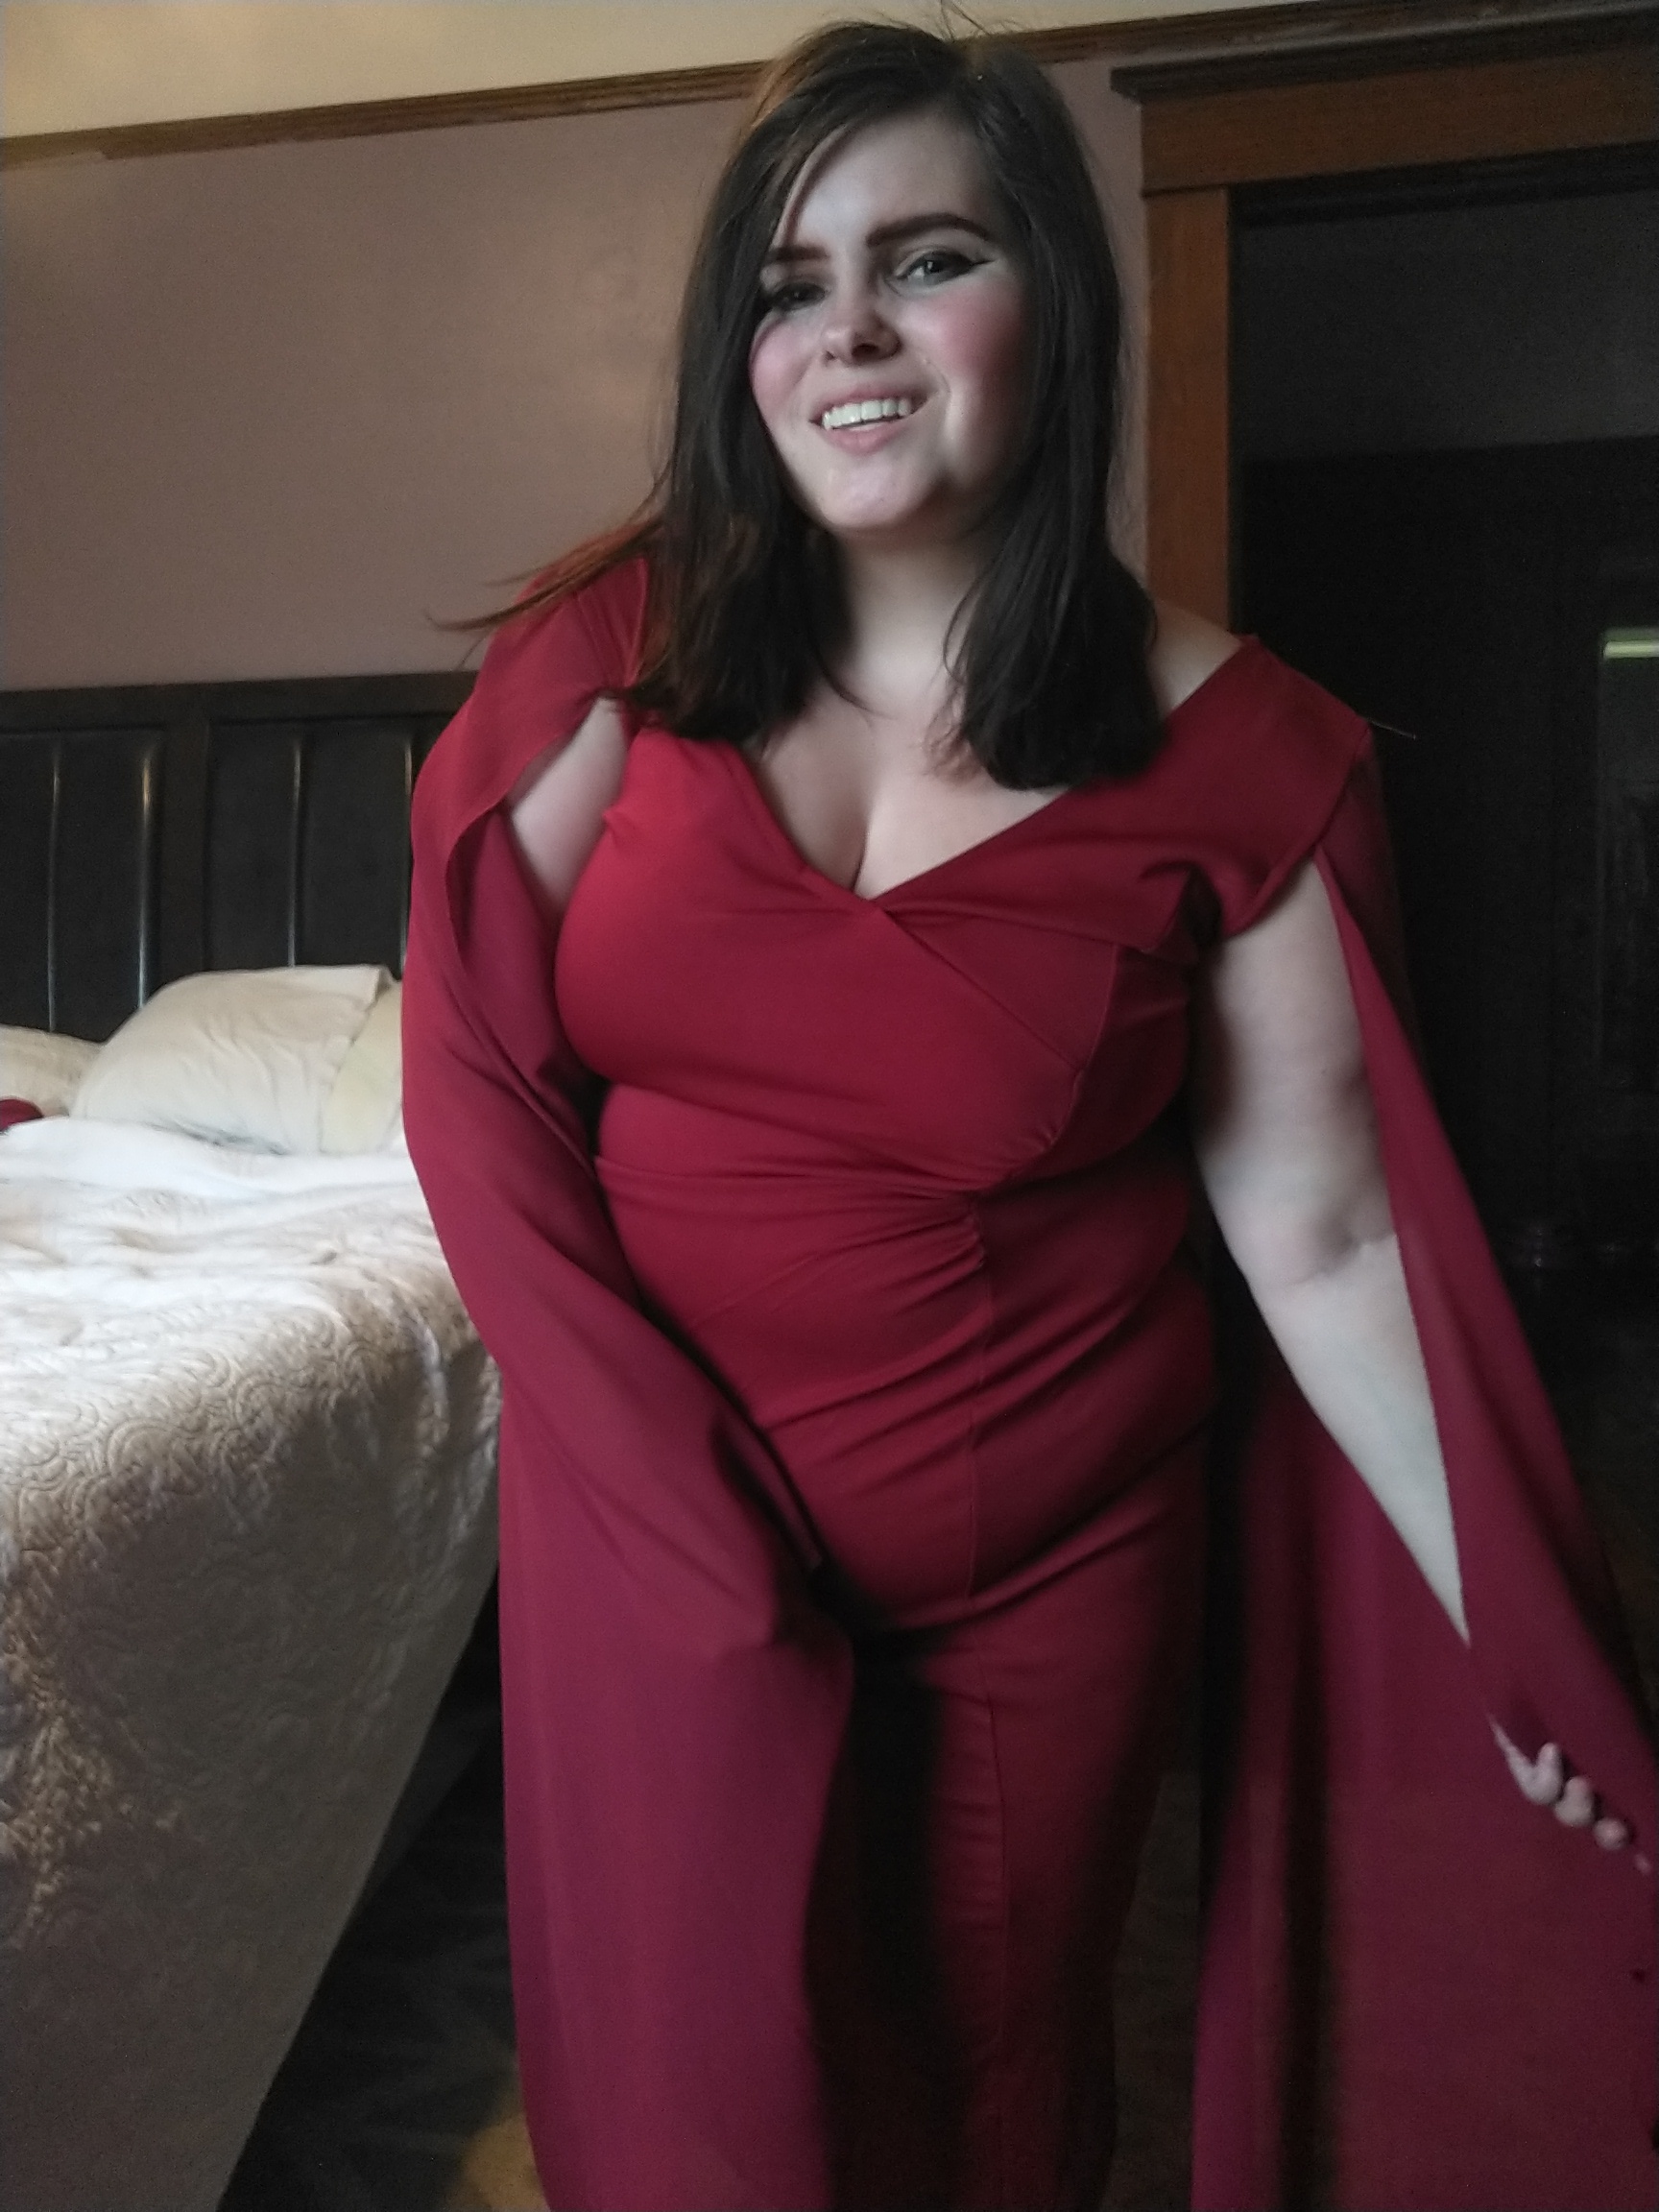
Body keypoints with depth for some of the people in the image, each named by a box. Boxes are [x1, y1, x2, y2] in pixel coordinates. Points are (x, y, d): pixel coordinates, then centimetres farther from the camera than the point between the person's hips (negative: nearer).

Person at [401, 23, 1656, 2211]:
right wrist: (671, 1486, -8)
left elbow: (1327, 1237, -8)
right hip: (646, 1515, 1)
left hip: (1054, 1554, 0)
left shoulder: (1228, 753, -10)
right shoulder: (627, 650, -5)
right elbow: (477, 1050, -3)